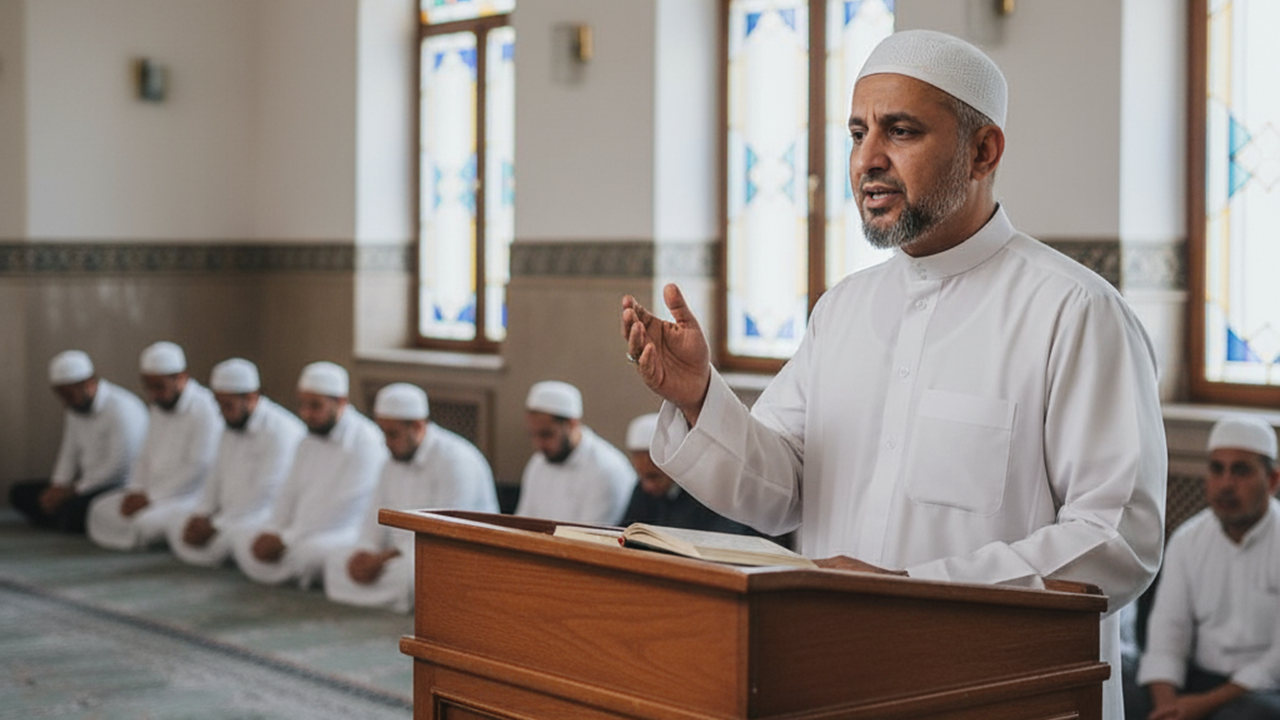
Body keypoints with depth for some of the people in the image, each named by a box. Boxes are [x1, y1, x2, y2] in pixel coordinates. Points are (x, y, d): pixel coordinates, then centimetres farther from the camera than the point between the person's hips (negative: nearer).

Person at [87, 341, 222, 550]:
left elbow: (198, 468, -21)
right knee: (101, 510, -2)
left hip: (191, 494, -9)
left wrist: (151, 497, -17)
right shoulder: (159, 407, 14)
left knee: (146, 523, -32)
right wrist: (135, 491, -2)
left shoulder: (203, 409, -16)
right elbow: (146, 457, 17)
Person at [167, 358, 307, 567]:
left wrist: (215, 526, -18)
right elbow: (217, 477, 18)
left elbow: (264, 493, -21)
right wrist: (202, 515, -1)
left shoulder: (280, 431, -17)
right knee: (179, 526, -7)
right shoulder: (230, 428, 14)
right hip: (231, 514, 9)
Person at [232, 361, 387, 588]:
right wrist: (271, 533, -5)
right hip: (305, 531, 8)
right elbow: (289, 495, 15)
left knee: (310, 550, -37)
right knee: (244, 542, -8)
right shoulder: (309, 443, 16)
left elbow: (344, 508, -19)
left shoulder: (365, 442, -14)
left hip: (348, 532, -8)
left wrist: (285, 540, -18)